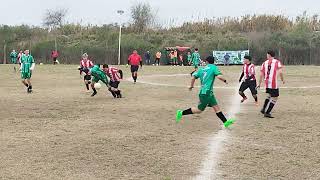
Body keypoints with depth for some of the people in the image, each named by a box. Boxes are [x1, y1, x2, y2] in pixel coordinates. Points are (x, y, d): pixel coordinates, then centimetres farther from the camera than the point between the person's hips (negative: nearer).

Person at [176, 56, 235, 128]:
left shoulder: (202, 69, 11)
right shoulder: (214, 67, -5)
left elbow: (193, 77, 7)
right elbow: (219, 76, -19)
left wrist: (191, 86, 22)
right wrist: (225, 81, 0)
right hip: (206, 93, -8)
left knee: (216, 107, 6)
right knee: (199, 110, 1)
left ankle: (225, 122, 4)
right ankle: (181, 113, 6)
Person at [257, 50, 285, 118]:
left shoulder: (264, 63, 9)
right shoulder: (277, 62, -1)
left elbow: (261, 75, 7)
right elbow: (280, 72, -13)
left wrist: (259, 84, 15)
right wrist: (282, 80, 2)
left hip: (267, 83, 5)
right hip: (274, 83, -5)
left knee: (269, 95, 26)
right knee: (274, 98, 4)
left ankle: (263, 109, 24)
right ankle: (267, 113, 1)